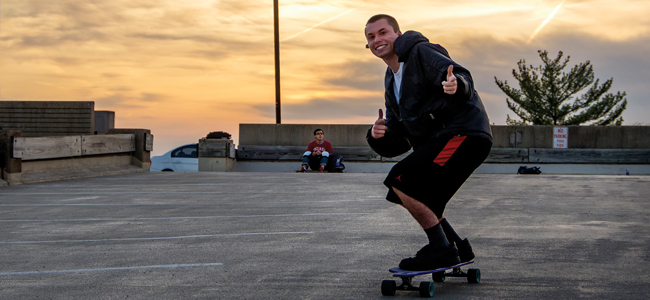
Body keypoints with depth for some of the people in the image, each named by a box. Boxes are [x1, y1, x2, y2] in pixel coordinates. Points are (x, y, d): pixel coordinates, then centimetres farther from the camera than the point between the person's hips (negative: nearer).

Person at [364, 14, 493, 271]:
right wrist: (378, 136, -5)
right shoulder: (392, 85, 21)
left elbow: (462, 77, -21)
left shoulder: (420, 53, -4)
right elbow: (397, 144, 17)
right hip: (437, 142, 10)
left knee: (401, 181, -20)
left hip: (464, 133, -10)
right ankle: (458, 248, 19)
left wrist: (456, 85, -45)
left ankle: (442, 250, -13)